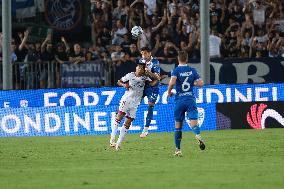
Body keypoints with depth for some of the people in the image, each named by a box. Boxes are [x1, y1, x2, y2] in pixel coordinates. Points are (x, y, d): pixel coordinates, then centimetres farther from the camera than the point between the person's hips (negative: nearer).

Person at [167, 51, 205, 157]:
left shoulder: (176, 70, -4)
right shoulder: (192, 70, 5)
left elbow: (172, 82, -21)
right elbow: (200, 83, 3)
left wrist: (169, 91, -3)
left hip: (179, 101, -1)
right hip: (191, 99, 1)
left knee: (178, 126, 11)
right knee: (193, 123, -10)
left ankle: (178, 150, 15)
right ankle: (198, 136, -44)